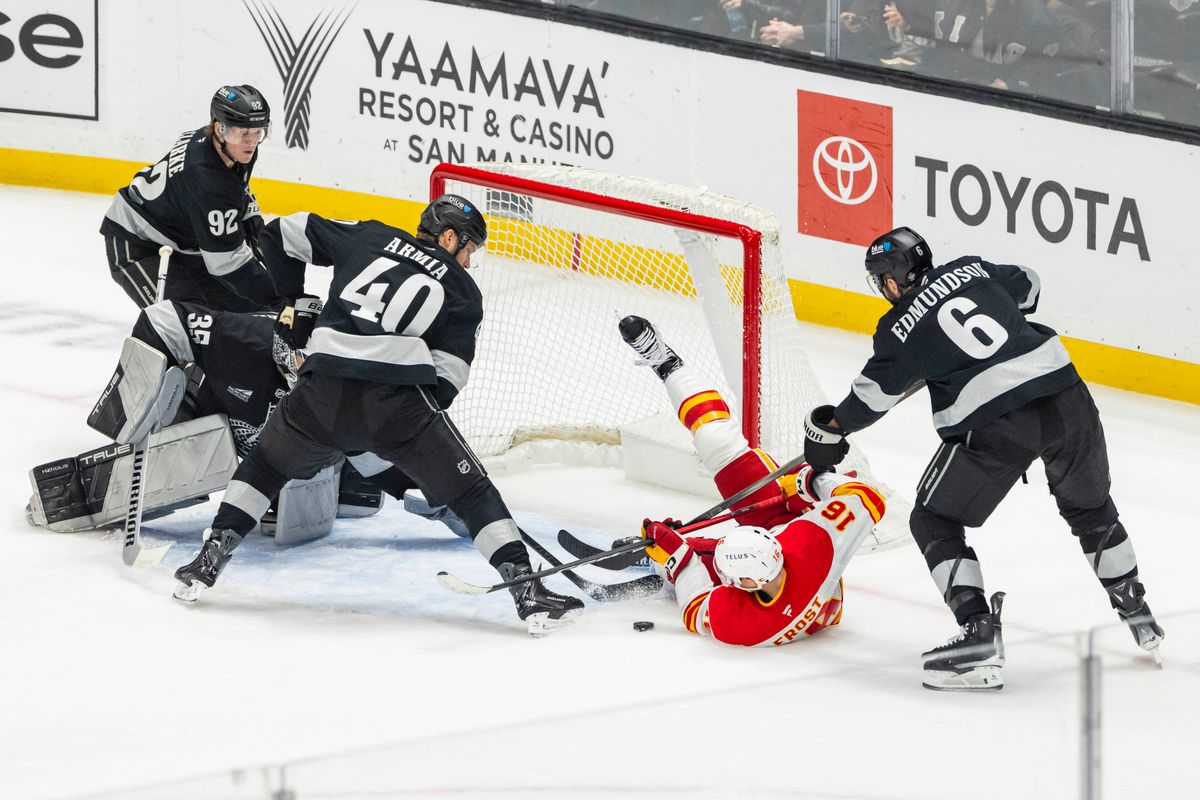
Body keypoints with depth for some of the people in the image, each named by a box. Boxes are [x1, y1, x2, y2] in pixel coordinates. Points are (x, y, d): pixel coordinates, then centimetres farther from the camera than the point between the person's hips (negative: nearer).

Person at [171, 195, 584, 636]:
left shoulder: (370, 237, 23)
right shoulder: (464, 292, 17)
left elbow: (284, 234, 30)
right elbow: (447, 378, 8)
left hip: (322, 393, 3)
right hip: (398, 398, -3)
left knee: (267, 463, 29)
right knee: (470, 491, 9)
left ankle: (209, 559, 23)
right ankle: (527, 590, -2)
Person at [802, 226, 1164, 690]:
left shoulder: (900, 328, 3)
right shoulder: (972, 269, 15)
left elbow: (873, 395, 12)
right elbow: (1028, 286, 33)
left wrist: (829, 428, 28)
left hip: (996, 422, -6)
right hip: (1065, 396, 6)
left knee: (934, 523, 10)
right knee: (1090, 507, 29)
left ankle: (980, 636, -5)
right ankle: (1138, 617, 39)